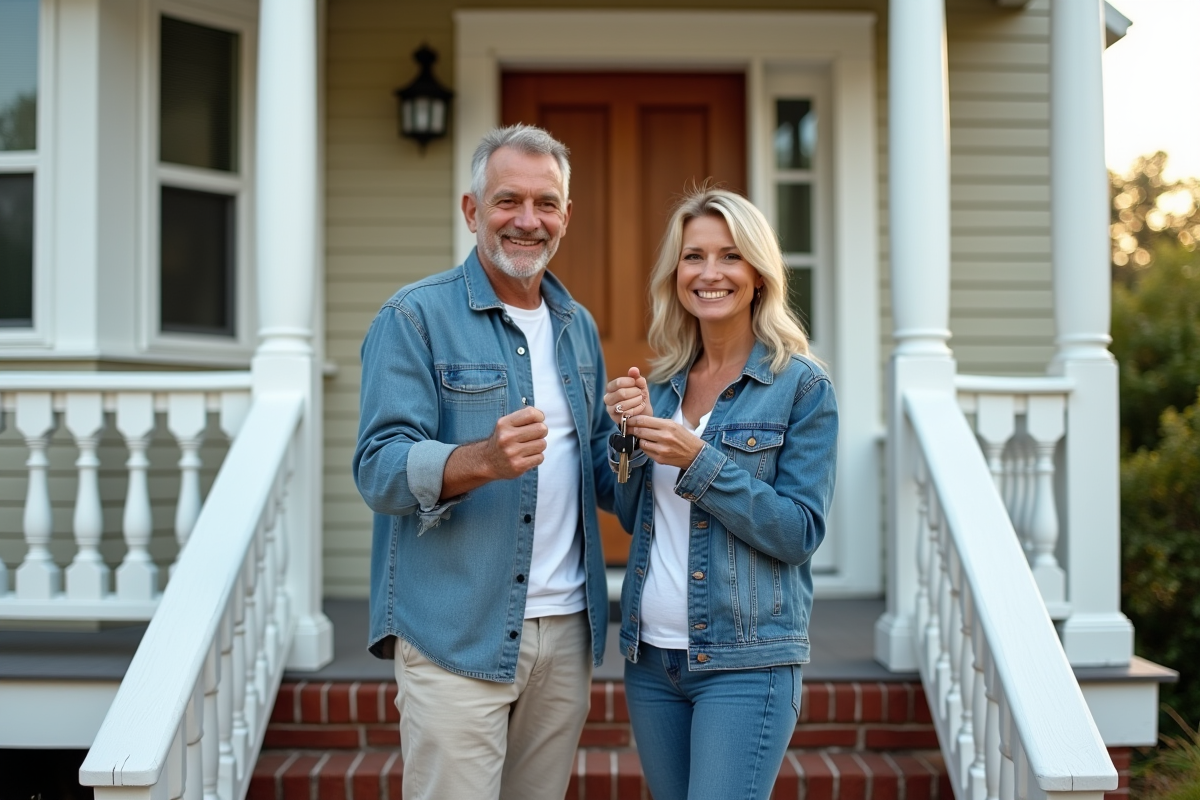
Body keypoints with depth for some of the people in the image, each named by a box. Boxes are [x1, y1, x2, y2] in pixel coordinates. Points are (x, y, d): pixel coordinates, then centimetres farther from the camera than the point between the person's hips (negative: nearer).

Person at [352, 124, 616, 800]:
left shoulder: (578, 327, 14)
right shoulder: (416, 318, -6)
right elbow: (379, 469, -14)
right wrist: (482, 460, -32)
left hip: (567, 630, 6)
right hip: (457, 637, -6)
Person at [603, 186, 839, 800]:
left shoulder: (801, 386, -7)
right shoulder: (663, 383, 9)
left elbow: (800, 532, -12)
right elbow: (633, 518, 12)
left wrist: (699, 461, -21)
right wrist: (630, 434, -5)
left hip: (745, 661, -5)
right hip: (650, 656, 6)